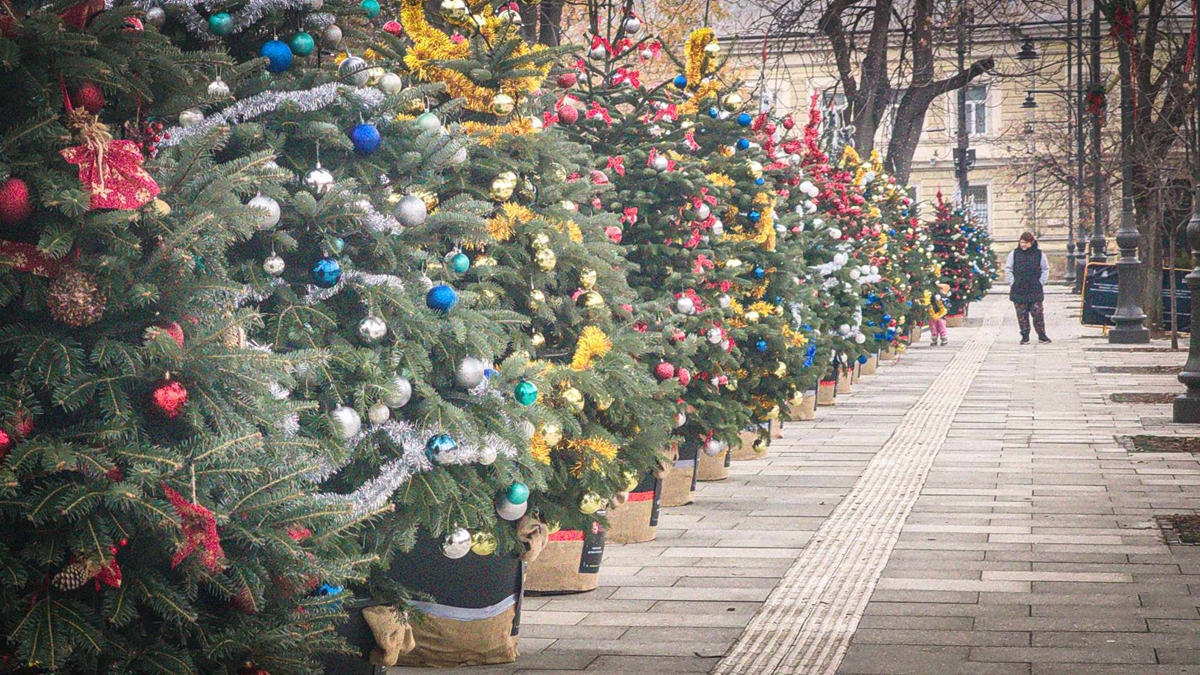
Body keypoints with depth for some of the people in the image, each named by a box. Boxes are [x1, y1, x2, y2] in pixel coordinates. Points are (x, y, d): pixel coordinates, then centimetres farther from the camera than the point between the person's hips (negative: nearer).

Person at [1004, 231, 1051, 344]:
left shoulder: (1039, 254, 1)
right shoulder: (1014, 254, 2)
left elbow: (1045, 269, 11)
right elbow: (1008, 269, 9)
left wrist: (1041, 282, 2)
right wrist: (1012, 282, 1)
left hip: (1035, 290, -1)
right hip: (1018, 290, 1)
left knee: (1038, 313, -3)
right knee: (1022, 314, 3)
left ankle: (1042, 335, 7)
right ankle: (1025, 336, 10)